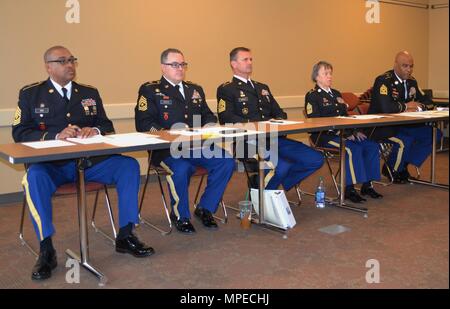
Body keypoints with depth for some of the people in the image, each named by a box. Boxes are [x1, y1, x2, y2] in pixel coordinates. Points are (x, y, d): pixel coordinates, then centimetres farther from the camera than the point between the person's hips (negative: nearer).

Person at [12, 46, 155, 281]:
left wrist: (96, 130, -12)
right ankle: (46, 250, -22)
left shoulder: (90, 92, 16)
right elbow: (20, 133, -2)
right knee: (34, 178, -35)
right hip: (51, 164, -3)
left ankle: (125, 236, -10)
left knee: (129, 165, -19)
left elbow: (107, 126, 14)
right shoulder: (30, 94, 7)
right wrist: (56, 135, -19)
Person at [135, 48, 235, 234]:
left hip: (198, 146, 5)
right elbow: (144, 124, -5)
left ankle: (205, 209, 1)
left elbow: (209, 116, 24)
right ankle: (180, 216, -5)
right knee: (181, 169, -35)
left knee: (226, 161, -20)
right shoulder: (149, 90, 6)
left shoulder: (195, 90, 24)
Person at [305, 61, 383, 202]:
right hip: (324, 136, -8)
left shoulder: (336, 94, 24)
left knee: (372, 146, -11)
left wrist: (355, 131, 3)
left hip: (344, 133, 8)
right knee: (353, 148, -30)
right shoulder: (312, 96, -2)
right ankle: (349, 189, -21)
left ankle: (367, 185, -4)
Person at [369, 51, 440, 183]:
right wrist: (406, 106, -13)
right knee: (405, 140, -33)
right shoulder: (383, 81, -16)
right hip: (381, 126, -8)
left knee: (433, 133, -6)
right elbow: (386, 108, -32)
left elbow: (428, 103, 13)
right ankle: (391, 171, -3)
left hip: (402, 124, 8)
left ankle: (404, 166, 5)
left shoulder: (411, 81, 10)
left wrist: (417, 108, -11)